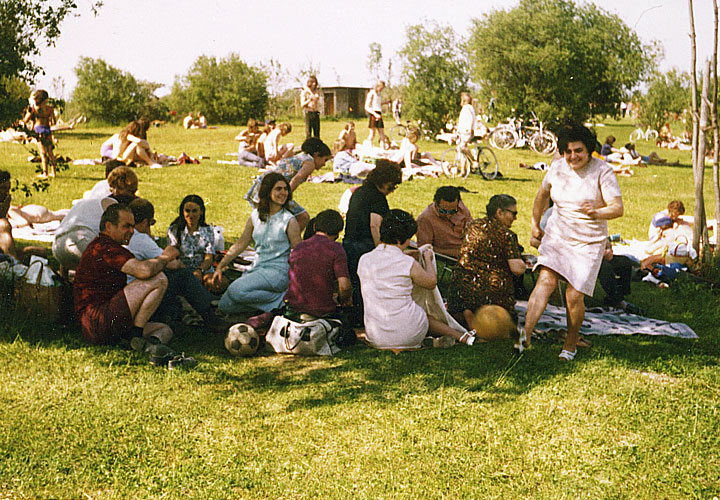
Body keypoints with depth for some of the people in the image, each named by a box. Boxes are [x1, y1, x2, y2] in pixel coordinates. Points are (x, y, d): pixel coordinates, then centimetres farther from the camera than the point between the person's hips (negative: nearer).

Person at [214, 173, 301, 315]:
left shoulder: (289, 221, -8)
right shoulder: (256, 216, 8)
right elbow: (240, 244, 15)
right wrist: (220, 267, 12)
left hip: (278, 272, -7)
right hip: (257, 269, 7)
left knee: (236, 290, -29)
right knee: (225, 305, -2)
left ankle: (280, 300, -13)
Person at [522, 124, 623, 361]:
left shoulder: (602, 171, -10)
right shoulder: (557, 167, 3)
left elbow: (618, 208, -16)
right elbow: (543, 194, 22)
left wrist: (596, 213, -36)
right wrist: (535, 224, 26)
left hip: (589, 241, -3)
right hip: (557, 234, 3)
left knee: (574, 295, -7)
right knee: (546, 279, -18)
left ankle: (570, 345, 13)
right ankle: (526, 334, -30)